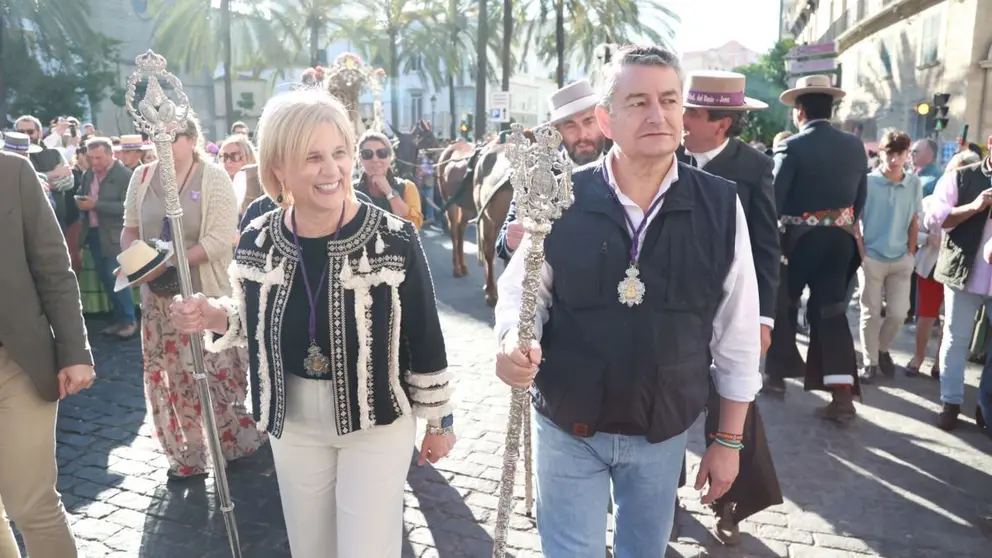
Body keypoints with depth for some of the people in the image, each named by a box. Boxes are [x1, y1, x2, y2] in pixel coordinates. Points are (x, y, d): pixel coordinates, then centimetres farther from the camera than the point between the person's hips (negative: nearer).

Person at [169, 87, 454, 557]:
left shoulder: (394, 239, -19)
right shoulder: (257, 242, -8)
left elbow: (425, 336, -11)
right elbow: (256, 324, 8)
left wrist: (439, 420, -3)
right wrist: (215, 318, -12)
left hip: (377, 421, -4)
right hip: (293, 422, 4)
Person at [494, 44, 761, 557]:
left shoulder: (720, 205, -11)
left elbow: (737, 332, -3)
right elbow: (520, 293, -2)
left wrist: (729, 439, 2)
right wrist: (512, 342, -25)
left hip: (664, 431, 2)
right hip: (567, 427, -1)